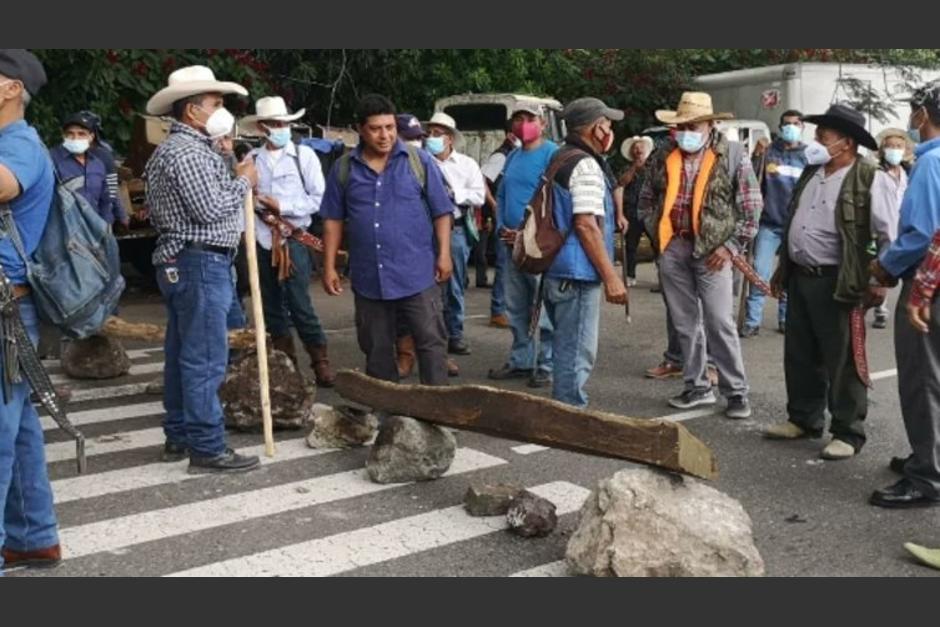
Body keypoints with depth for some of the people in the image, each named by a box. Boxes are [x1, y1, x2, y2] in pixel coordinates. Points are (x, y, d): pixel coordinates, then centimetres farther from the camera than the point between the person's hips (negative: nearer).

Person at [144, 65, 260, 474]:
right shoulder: (185, 152, -14)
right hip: (199, 263, -11)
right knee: (205, 359, -8)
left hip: (186, 261, 11)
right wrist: (244, 181, -8)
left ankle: (179, 437, 22)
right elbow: (209, 209, -22)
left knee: (182, 354, 14)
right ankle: (207, 448, -3)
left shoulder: (186, 147, 19)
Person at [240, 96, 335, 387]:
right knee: (271, 306, 10)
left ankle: (320, 362, 6)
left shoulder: (304, 155, -1)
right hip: (263, 242, 4)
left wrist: (282, 206, -13)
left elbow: (319, 198, -7)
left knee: (299, 304, -7)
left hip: (294, 239, -3)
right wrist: (252, 233, -5)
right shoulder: (251, 160, 5)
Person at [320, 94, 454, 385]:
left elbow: (442, 211, 2)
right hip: (369, 278, 3)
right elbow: (333, 220, 8)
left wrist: (444, 254, -6)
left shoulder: (419, 161, 0)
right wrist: (329, 267, 4)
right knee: (376, 348, 12)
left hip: (417, 275, -2)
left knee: (431, 341, 0)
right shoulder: (344, 168, 6)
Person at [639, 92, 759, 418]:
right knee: (684, 322, 10)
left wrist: (732, 245, -9)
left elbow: (751, 206, -3)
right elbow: (647, 199, 19)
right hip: (672, 249, 4)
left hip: (712, 250, -4)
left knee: (719, 323, -5)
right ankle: (698, 386, 21)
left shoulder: (733, 154, -4)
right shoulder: (663, 156, 8)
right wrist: (654, 234, 8)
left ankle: (736, 391, 6)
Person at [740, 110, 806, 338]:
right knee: (760, 273, -6)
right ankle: (752, 322, 0)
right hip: (769, 224, -1)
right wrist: (756, 157, -15)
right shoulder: (768, 152, 2)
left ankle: (786, 319, 23)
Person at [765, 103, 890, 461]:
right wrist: (783, 267, 20)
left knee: (843, 362, 1)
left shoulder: (869, 179, -12)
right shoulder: (812, 172, 13)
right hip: (799, 278, 8)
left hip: (837, 284, -8)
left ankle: (848, 433, 13)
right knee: (800, 356, 16)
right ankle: (804, 419, 31)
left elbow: (888, 233, -14)